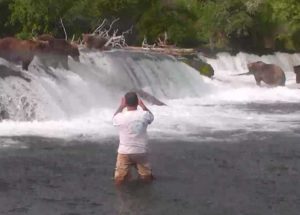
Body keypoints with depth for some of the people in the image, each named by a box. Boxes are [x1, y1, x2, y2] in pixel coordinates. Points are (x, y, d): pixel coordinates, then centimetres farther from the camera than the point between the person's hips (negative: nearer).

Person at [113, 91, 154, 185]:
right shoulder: (144, 115, -11)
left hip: (124, 152, -1)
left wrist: (121, 106, 19)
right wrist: (142, 105, 25)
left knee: (119, 181, 8)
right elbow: (151, 117, 15)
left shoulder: (121, 117, -15)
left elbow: (114, 119, 12)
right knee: (147, 178, 20)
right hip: (141, 151, 1)